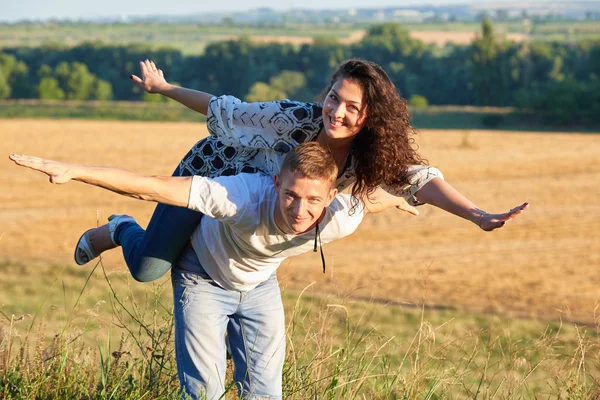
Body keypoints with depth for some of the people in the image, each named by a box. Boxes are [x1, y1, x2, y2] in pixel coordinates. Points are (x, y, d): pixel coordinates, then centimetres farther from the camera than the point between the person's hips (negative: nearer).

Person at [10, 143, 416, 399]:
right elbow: (152, 187, -47)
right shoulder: (246, 196, -46)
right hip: (203, 276, -3)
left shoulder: (342, 219, -35)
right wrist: (73, 171, -50)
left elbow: (379, 196, -9)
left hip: (259, 284, 3)